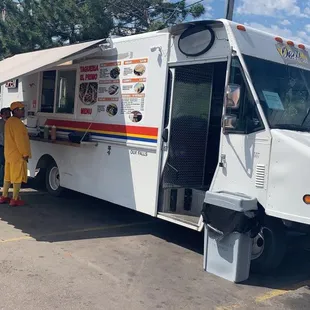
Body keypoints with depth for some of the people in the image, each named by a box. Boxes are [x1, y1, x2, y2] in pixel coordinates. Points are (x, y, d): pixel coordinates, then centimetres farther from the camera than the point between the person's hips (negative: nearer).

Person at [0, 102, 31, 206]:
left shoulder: (9, 121, 14)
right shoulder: (17, 123, -18)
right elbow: (20, 140, -22)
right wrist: (25, 153, -18)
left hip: (9, 154, 10)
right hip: (18, 155, -10)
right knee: (18, 177, -3)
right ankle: (15, 199, 1)